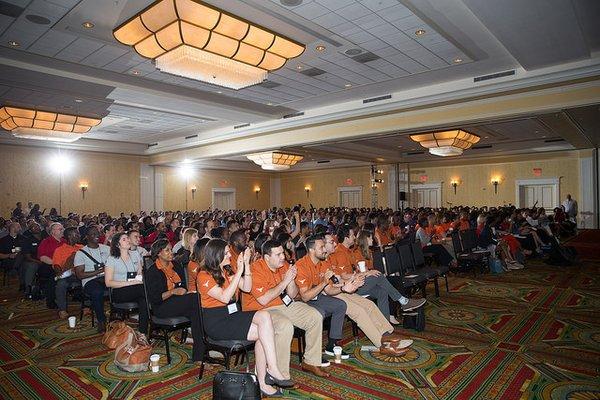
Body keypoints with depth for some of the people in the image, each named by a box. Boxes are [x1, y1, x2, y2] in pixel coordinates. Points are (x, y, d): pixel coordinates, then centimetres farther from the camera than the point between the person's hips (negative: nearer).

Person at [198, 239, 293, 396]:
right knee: (263, 333, -22)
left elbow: (247, 288, 6)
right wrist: (239, 272, -22)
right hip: (216, 322, -6)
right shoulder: (204, 276, -9)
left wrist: (246, 265, -4)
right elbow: (224, 297, -21)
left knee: (264, 316, -23)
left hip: (233, 314, 6)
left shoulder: (229, 270, 11)